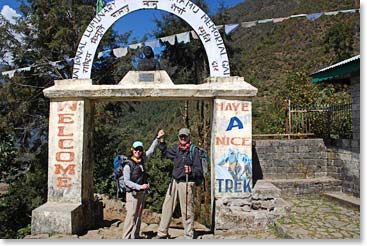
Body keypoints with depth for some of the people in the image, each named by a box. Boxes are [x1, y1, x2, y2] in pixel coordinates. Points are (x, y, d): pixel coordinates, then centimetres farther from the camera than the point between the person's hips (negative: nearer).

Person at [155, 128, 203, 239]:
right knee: (167, 207, 12)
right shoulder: (176, 148, 9)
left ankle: (189, 236, 16)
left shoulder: (194, 151, -8)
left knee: (186, 211, 1)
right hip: (174, 182, 6)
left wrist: (191, 170, -29)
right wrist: (162, 141, 19)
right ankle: (162, 233, 26)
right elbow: (165, 153, 29)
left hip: (186, 183, -6)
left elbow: (199, 170, -9)